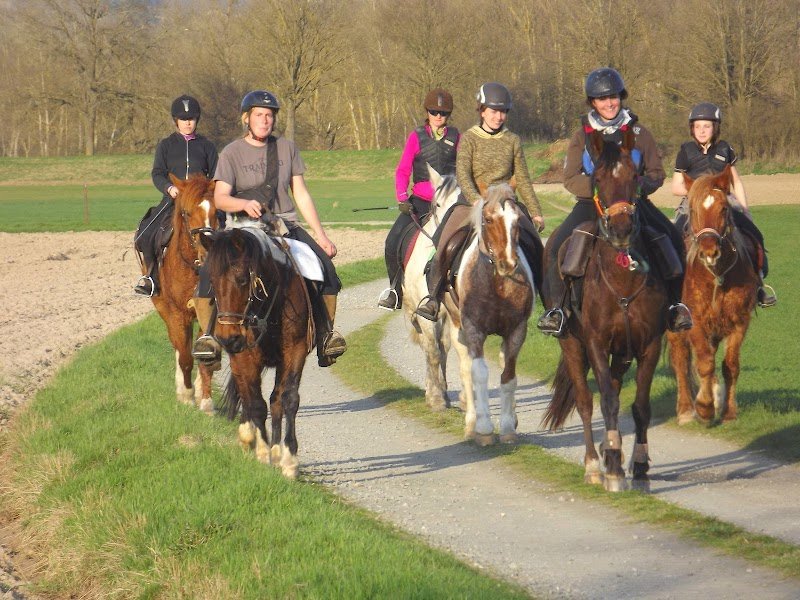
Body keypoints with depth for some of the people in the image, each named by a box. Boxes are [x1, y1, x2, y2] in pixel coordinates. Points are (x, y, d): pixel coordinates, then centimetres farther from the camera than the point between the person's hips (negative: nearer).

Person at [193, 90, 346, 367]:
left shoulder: (287, 148, 12)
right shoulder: (232, 152, 2)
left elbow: (301, 195, 14)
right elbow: (220, 198, -8)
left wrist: (321, 235, 9)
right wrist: (244, 204, -30)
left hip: (286, 223, 3)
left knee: (325, 266, -20)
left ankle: (326, 334, -9)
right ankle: (211, 331, -23)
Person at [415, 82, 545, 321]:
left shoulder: (513, 141, 8)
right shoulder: (469, 139, -1)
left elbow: (523, 180, 13)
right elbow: (463, 175, -13)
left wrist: (536, 213, 9)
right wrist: (477, 201, -30)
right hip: (472, 201, -3)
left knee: (531, 243, -15)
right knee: (449, 243, -22)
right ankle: (433, 296, -14)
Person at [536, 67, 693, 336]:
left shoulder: (638, 133, 5)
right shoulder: (582, 136, 4)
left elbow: (657, 172, 7)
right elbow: (570, 179, 0)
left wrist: (641, 185, -15)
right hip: (591, 204, 0)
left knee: (672, 239, -20)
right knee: (557, 245, -24)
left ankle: (674, 304, -7)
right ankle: (558, 306, -13)